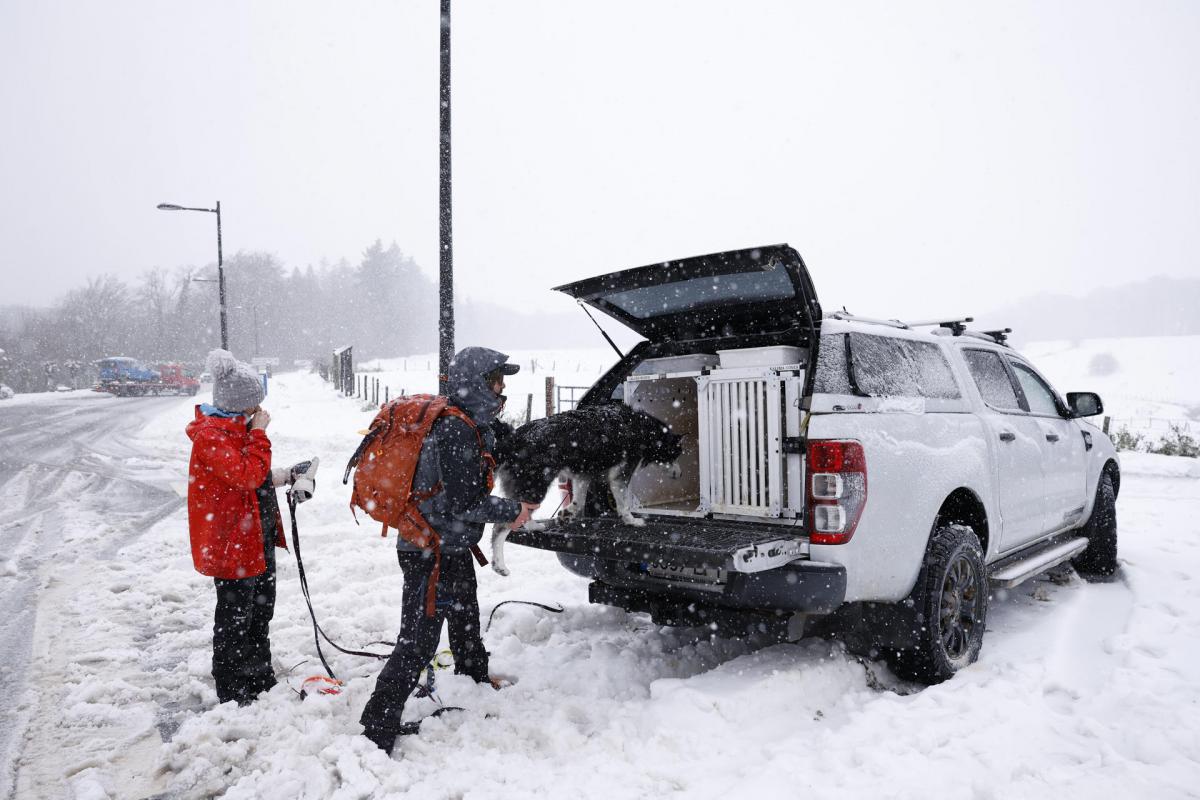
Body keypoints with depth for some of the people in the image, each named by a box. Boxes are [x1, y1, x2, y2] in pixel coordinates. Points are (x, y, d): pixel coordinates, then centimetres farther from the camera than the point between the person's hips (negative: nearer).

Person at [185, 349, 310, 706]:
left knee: (261, 610, 20)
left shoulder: (238, 429, 10)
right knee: (236, 617, 3)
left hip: (259, 536, 10)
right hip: (232, 542, -10)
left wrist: (284, 476, 11)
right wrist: (259, 432, -23)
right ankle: (232, 690, 18)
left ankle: (261, 679, 35)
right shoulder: (210, 436, -21)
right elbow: (247, 476, -30)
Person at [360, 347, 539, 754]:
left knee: (466, 621, 30)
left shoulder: (467, 425, 7)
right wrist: (512, 511, -14)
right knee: (418, 643, -5)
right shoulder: (456, 431, -25)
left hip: (451, 549, 11)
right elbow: (465, 503, -27)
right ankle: (376, 730, 3)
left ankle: (476, 682, 53)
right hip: (432, 555, -11)